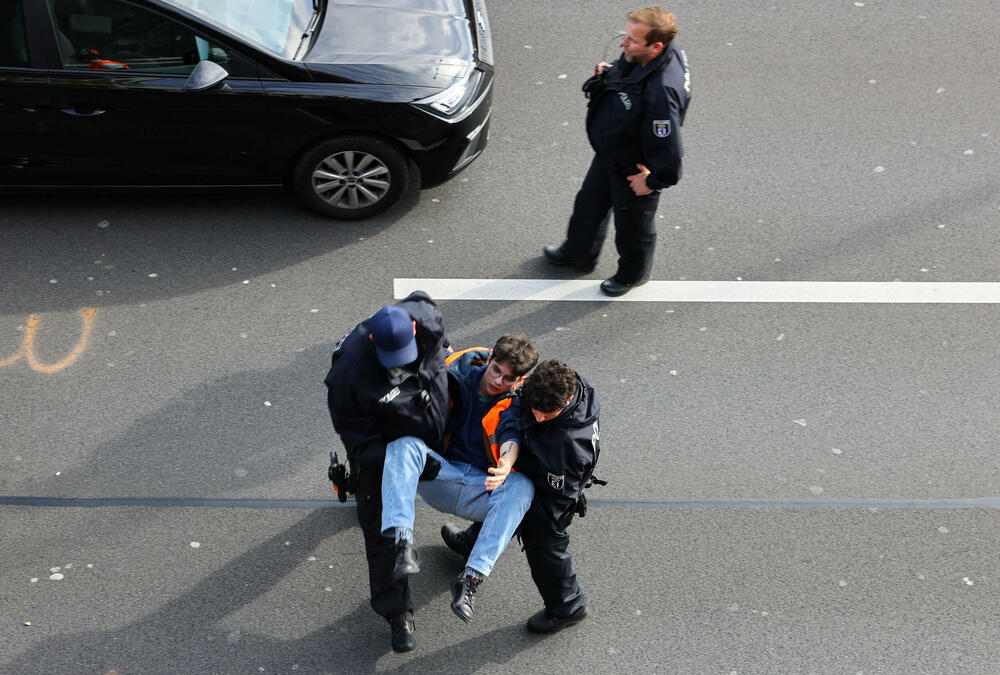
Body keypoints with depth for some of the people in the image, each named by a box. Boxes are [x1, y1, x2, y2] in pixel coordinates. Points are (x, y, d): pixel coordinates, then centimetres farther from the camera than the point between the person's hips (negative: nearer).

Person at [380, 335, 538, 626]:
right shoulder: (460, 375, 3)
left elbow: (512, 437, -24)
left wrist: (506, 465, -45)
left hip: (483, 491, -1)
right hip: (440, 475, 1)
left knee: (522, 486, -34)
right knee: (404, 444, -29)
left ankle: (471, 579, -41)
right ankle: (402, 542, -48)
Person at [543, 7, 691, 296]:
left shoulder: (661, 91, -43)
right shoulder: (637, 58, -16)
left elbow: (668, 149, -35)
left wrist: (653, 181, -21)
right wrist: (609, 73, -8)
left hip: (634, 170, -9)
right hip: (609, 153, 9)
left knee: (632, 223, 19)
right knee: (590, 202, 30)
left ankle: (634, 273, 50)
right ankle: (579, 252, 58)